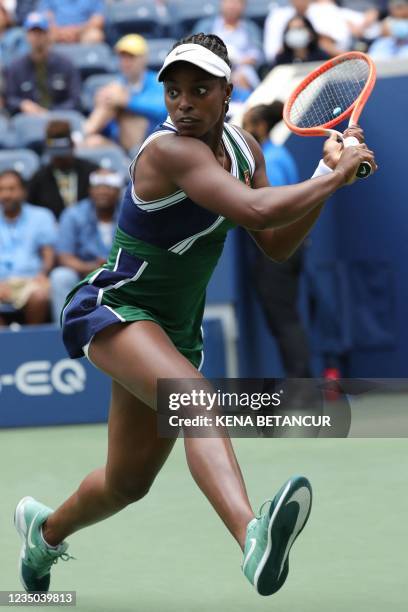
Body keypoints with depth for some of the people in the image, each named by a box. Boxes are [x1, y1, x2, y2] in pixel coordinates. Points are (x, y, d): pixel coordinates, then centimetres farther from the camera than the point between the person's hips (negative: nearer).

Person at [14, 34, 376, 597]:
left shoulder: (243, 147, 3)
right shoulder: (169, 150, -24)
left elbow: (276, 245, 6)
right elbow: (255, 211, -37)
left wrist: (328, 176, -6)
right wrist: (335, 177, -26)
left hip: (175, 332, 9)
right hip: (110, 308, -9)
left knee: (128, 483, 15)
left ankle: (46, 529, 48)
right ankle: (254, 538, -63)